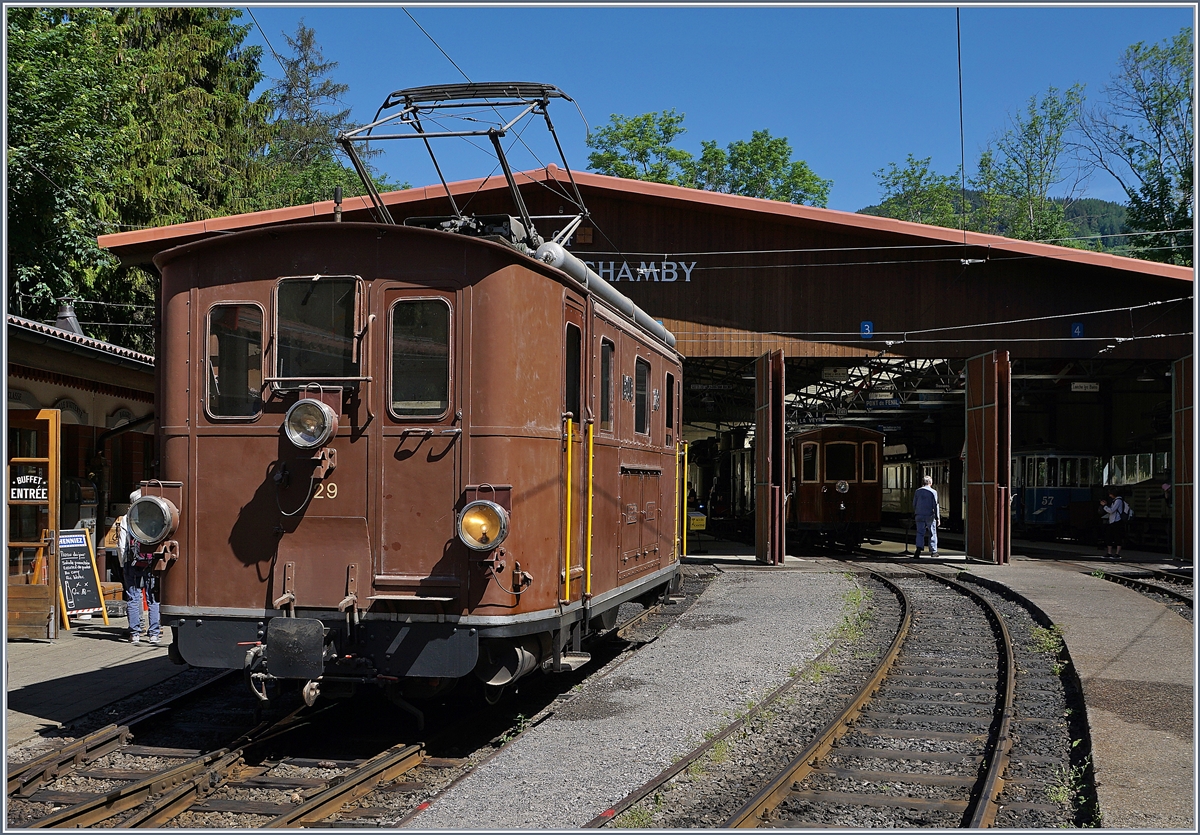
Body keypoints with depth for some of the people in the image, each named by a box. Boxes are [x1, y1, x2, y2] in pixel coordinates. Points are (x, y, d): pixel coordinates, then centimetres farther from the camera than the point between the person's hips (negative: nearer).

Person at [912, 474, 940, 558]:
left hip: (919, 515, 3)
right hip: (930, 516, -3)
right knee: (932, 533, 10)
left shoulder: (918, 491, 5)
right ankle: (933, 551, 15)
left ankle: (919, 548, -19)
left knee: (920, 533, 2)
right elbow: (935, 505, -7)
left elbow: (914, 504, 10)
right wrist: (937, 518, -5)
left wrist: (915, 513, 24)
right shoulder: (933, 492, -6)